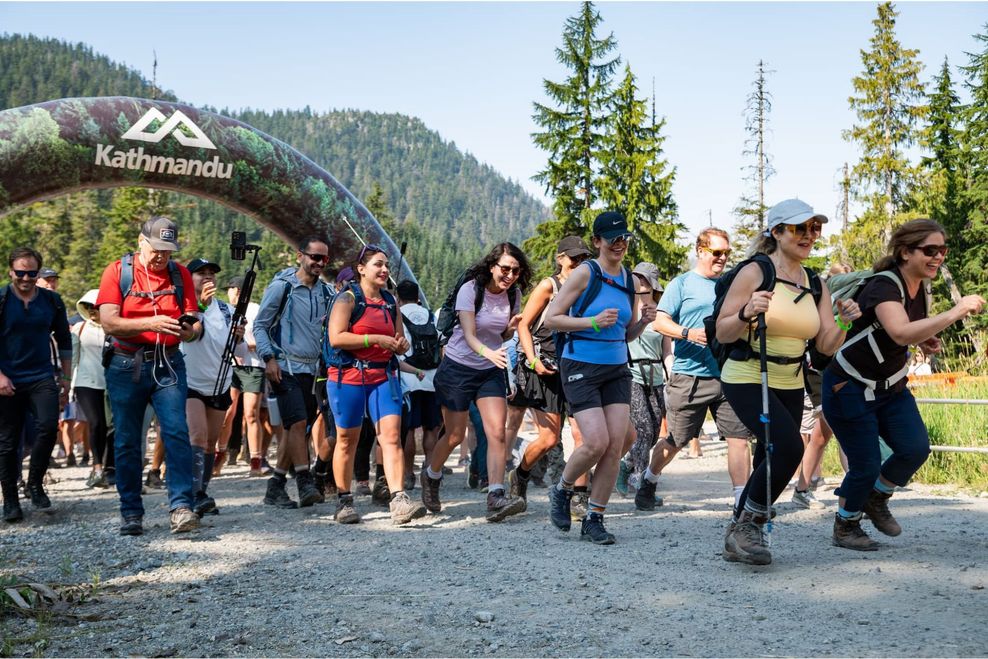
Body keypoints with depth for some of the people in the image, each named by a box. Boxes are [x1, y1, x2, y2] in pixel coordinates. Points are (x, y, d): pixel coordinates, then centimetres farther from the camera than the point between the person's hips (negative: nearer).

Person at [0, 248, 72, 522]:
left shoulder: (52, 301, 6)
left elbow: (64, 341, 14)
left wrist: (66, 379, 12)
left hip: (42, 377, 1)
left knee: (48, 425, -20)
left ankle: (35, 484, -2)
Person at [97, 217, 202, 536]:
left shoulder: (180, 274, 5)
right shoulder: (117, 271, -2)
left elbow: (194, 321, 4)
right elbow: (109, 323, -12)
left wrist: (190, 329, -21)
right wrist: (151, 323, -26)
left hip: (168, 365, 1)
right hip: (126, 365, -1)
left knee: (177, 433, -12)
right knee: (127, 442, 5)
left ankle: (181, 507, -13)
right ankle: (131, 513, 14)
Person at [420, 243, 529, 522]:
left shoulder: (513, 294, -1)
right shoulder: (470, 290, -17)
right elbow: (469, 335, -26)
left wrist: (511, 327, -14)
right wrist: (488, 352, -46)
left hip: (491, 371, 4)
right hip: (459, 367, -4)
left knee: (497, 432, -14)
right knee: (455, 436, 4)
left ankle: (496, 498, -17)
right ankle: (431, 475, 34)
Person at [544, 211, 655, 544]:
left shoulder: (630, 280, 11)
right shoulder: (585, 273, -6)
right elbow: (551, 318, -9)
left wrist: (645, 320, -2)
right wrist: (594, 322, -18)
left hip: (617, 369, 6)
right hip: (581, 368, -6)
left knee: (616, 445, -3)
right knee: (597, 442, -13)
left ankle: (594, 520, 9)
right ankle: (561, 491, 16)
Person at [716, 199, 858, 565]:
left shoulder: (816, 285, 8)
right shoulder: (754, 272, -10)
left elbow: (826, 345, 5)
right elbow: (722, 333, -11)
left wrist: (843, 322, -14)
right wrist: (748, 313, -29)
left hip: (790, 385, 7)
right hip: (747, 379, -7)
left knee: (771, 464, 9)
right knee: (788, 447, -23)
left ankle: (738, 540, 26)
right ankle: (747, 524, -4)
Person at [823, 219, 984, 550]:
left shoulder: (920, 288, 1)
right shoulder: (884, 286, -26)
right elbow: (901, 333, -45)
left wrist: (925, 341, -1)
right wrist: (955, 312, -45)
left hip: (890, 387, 8)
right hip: (850, 388, -8)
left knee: (916, 448, -9)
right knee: (866, 465, -6)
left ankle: (877, 499, 19)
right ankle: (845, 526, 21)